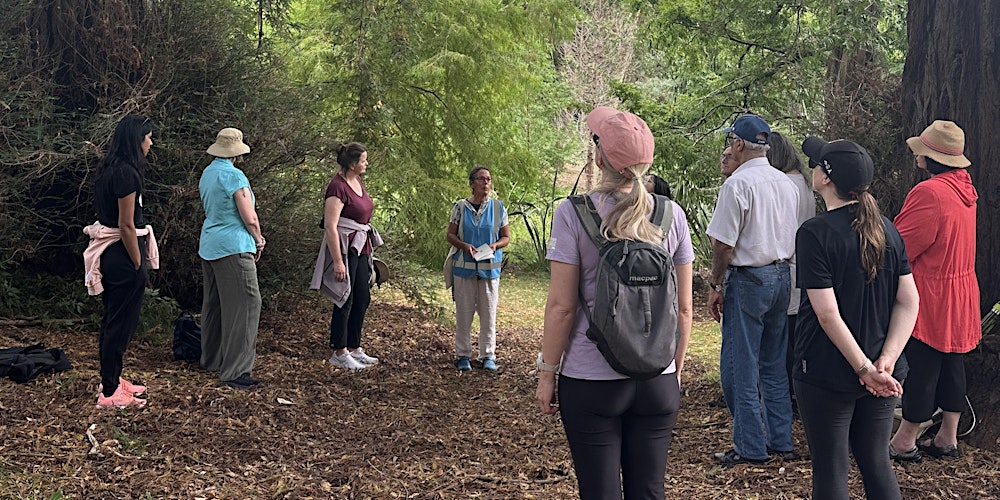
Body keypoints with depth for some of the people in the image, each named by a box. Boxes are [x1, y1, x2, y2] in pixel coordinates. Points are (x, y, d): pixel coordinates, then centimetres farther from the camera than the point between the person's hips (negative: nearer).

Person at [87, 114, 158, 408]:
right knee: (121, 323, -2)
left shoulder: (109, 169, 11)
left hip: (110, 253, 10)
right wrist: (138, 264, -13)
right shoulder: (126, 172, -19)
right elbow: (126, 225, -20)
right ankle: (110, 393, 4)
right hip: (123, 254, -10)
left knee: (113, 320, 17)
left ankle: (111, 380, 28)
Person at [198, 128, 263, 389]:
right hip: (233, 248, -9)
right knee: (244, 306, -7)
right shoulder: (234, 176, -16)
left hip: (208, 246, 9)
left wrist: (254, 238, 18)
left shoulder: (207, 173, 11)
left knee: (214, 304, 17)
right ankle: (234, 372, -9)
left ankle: (211, 359, 28)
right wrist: (258, 241, 2)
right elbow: (250, 218, -18)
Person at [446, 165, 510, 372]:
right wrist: (464, 245, -15)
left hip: (490, 268, 1)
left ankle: (488, 355, 13)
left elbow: (506, 237, 8)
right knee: (463, 313, 4)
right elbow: (450, 235, 4)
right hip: (464, 267, -1)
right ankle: (463, 355, 14)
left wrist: (495, 245, -13)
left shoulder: (498, 207, 3)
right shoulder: (461, 206, 0)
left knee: (489, 313, 4)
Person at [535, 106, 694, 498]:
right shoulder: (672, 215, 0)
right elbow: (683, 308, 5)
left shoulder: (573, 215, -9)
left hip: (591, 381, -3)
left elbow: (561, 306, -10)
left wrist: (546, 373, 1)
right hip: (658, 382, 3)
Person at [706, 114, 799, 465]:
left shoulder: (738, 183, -15)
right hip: (782, 277, 8)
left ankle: (750, 448, 4)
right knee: (774, 365, 15)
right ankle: (781, 442, 20)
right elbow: (792, 239, 15)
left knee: (740, 367, 1)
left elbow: (724, 243, -15)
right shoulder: (786, 184, 9)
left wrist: (715, 285, -6)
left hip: (748, 279, -8)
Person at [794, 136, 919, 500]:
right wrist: (886, 361, -7)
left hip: (827, 374, -6)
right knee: (877, 464, 17)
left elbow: (828, 314, -21)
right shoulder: (887, 229, 3)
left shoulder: (815, 233, -16)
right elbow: (909, 302, 1)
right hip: (883, 380, 6)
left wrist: (866, 368, -17)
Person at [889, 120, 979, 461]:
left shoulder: (929, 193, -22)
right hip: (961, 298, 9)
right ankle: (948, 439, 22)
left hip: (931, 296, -9)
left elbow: (899, 248, -18)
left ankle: (905, 442, 10)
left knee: (920, 368, 0)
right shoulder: (964, 189, 7)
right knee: (951, 364, 14)